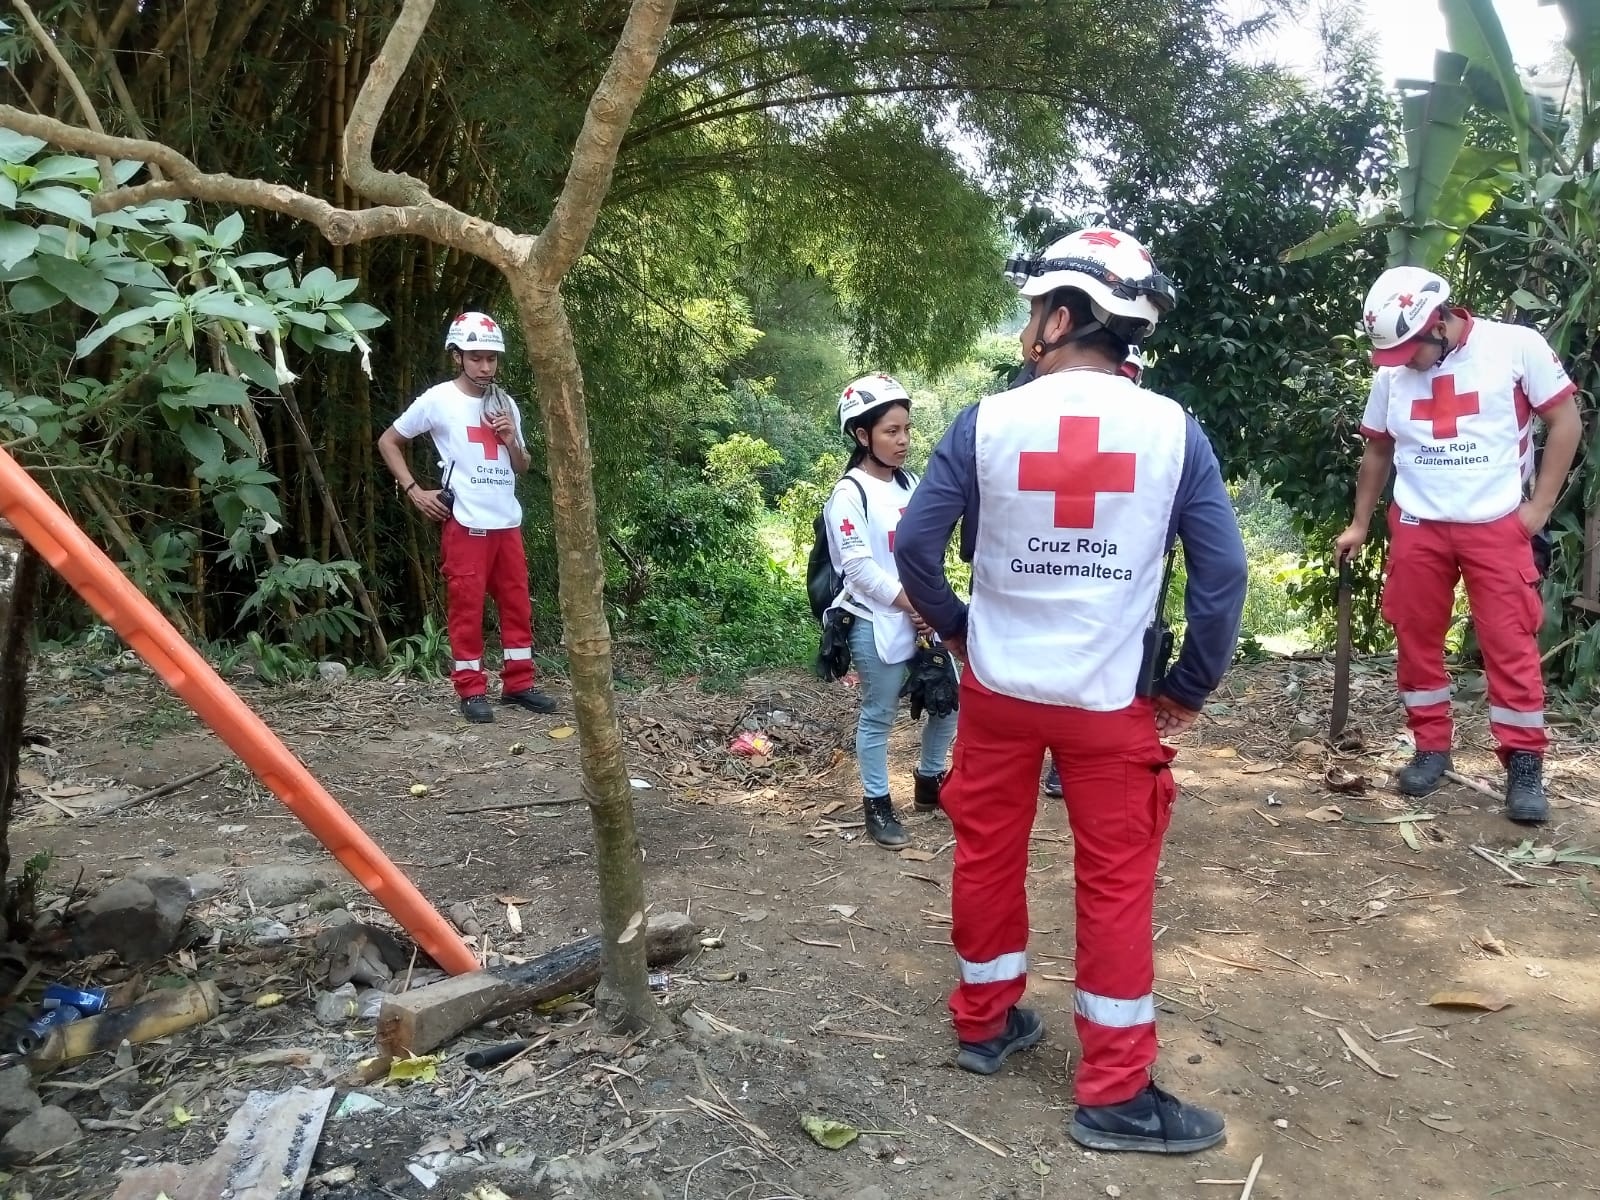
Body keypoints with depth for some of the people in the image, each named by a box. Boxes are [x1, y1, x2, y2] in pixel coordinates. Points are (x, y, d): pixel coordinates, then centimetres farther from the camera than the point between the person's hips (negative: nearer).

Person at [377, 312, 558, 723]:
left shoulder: (505, 404, 12)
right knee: (467, 605, -1)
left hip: (507, 522, 5)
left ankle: (518, 683, 19)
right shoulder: (439, 399, -3)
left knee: (517, 603, 8)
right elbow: (388, 442, 5)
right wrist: (414, 490, -4)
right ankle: (471, 690, 7)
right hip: (466, 523, -5)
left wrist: (512, 441, -3)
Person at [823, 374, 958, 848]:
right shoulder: (849, 494, -12)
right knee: (878, 716, 4)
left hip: (923, 616, 7)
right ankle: (877, 804, 18)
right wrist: (910, 605, -15)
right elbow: (859, 566, -18)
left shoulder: (910, 484, 10)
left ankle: (929, 783, 33)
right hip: (877, 623, -7)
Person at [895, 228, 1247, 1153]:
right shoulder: (1173, 429, -9)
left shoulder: (986, 423, -9)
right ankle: (1116, 1093, 18)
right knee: (1118, 882, 9)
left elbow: (915, 543, -6)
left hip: (998, 686, 1)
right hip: (1114, 696, -1)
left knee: (988, 854, 18)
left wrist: (954, 627, 11)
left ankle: (985, 1022, 35)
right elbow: (1224, 571, -10)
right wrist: (1192, 686, 2)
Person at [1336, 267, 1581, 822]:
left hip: (1496, 526, -3)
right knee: (1416, 640, 7)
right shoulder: (1392, 373, 3)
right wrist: (1359, 524, 13)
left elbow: (1566, 420, -2)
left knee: (1510, 645, -2)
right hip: (1417, 527, 3)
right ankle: (1431, 747, 21)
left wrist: (1539, 505, -7)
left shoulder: (1516, 346, -8)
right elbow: (1377, 450, 15)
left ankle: (1525, 764, 7)